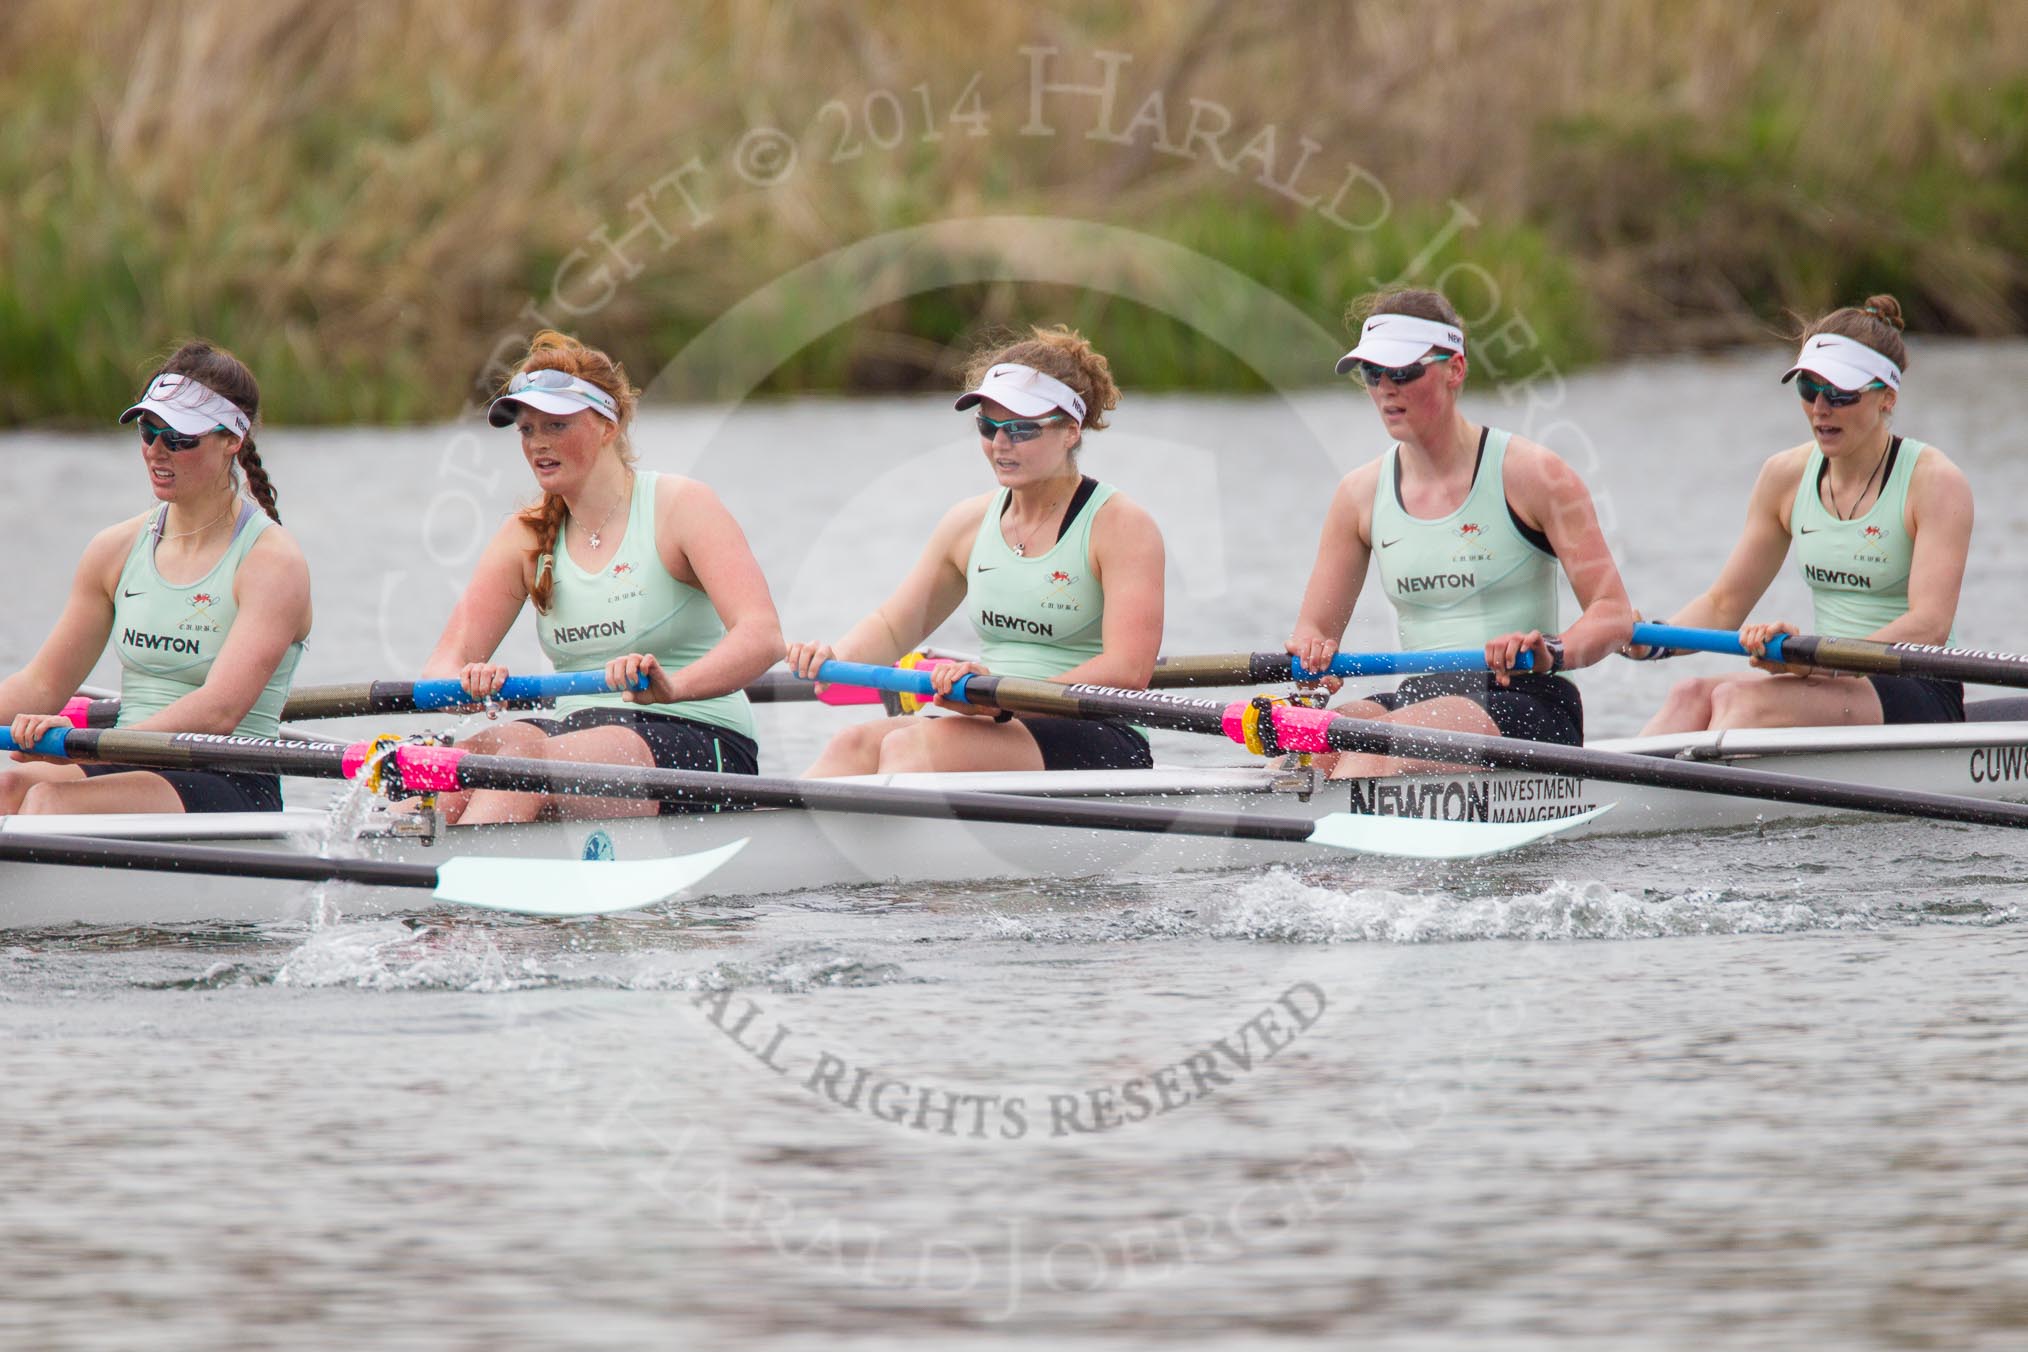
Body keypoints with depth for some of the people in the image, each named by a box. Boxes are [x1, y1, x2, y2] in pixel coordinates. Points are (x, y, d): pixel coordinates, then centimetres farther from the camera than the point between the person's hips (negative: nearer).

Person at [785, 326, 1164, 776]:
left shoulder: (1119, 525, -5)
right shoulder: (969, 523, 15)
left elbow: (1127, 671, -16)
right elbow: (893, 626, 23)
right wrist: (837, 658, -2)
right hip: (996, 734, 6)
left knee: (911, 745, -31)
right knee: (855, 746, -24)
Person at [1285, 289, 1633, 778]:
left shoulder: (1531, 474, -3)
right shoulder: (1361, 494, 12)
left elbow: (1613, 614, -6)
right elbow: (1315, 627, 14)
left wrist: (1552, 653, -27)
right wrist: (1310, 650, -11)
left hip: (1526, 706, -5)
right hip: (1422, 696, 5)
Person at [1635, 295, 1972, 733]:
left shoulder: (1934, 482, -8)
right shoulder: (1786, 475, 9)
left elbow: (1930, 626, -21)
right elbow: (1724, 604, 13)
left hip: (1921, 697, -6)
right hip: (1835, 690, 6)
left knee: (1740, 696, -30)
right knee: (1692, 695, -24)